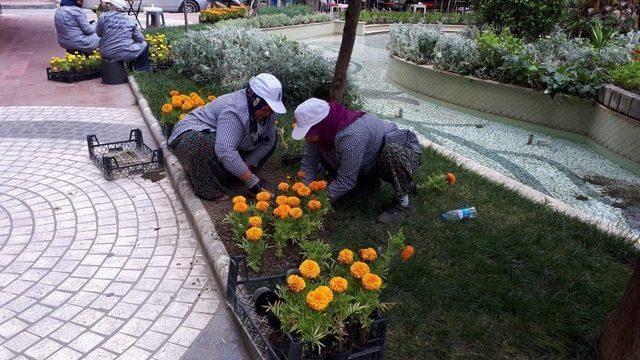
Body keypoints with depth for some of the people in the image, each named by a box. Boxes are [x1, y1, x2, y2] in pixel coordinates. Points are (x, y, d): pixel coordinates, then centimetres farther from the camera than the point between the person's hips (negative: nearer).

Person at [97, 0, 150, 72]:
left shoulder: (103, 17, -6)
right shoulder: (129, 20, -4)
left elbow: (98, 34, 5)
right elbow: (140, 39, 2)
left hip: (106, 54, 3)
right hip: (124, 54, -2)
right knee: (144, 45, 22)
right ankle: (143, 69, 34)